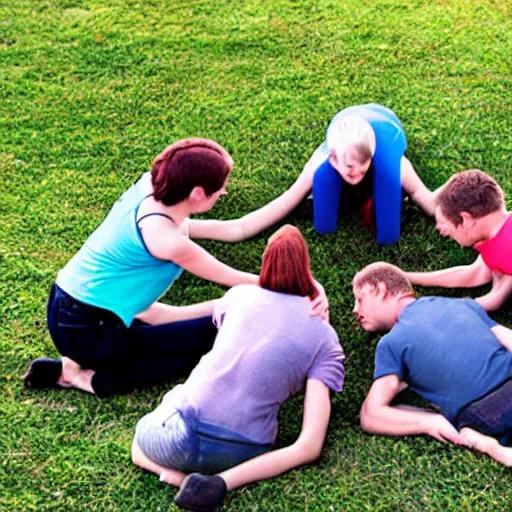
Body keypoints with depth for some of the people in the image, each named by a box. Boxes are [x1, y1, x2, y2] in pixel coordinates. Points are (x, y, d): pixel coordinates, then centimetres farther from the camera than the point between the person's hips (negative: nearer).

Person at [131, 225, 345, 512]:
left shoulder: (240, 295, 10)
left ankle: (180, 476, 1)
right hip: (241, 453, -3)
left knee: (140, 445, 34)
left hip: (179, 436, 3)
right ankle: (223, 482, -2)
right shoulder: (326, 338, 4)